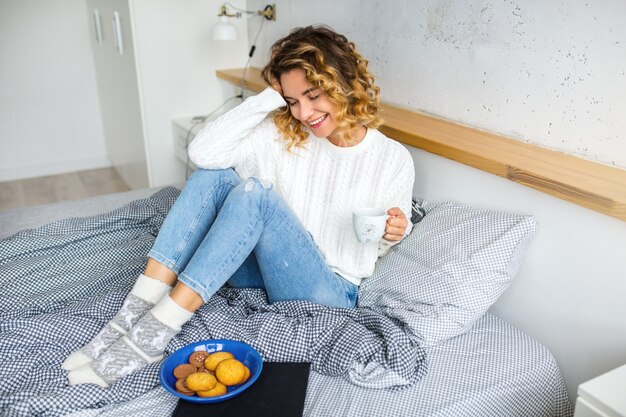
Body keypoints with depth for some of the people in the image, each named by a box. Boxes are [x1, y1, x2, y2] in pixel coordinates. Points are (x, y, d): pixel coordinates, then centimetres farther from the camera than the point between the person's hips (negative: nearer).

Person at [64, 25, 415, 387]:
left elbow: (385, 241, 5)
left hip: (328, 290, -4)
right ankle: (136, 312, -23)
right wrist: (270, 98, -13)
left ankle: (154, 333, -28)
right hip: (258, 267, 4)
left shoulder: (393, 158, -6)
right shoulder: (281, 134, -1)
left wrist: (393, 232, -19)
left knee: (255, 191, -28)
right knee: (212, 173, -18)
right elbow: (203, 151, -14)